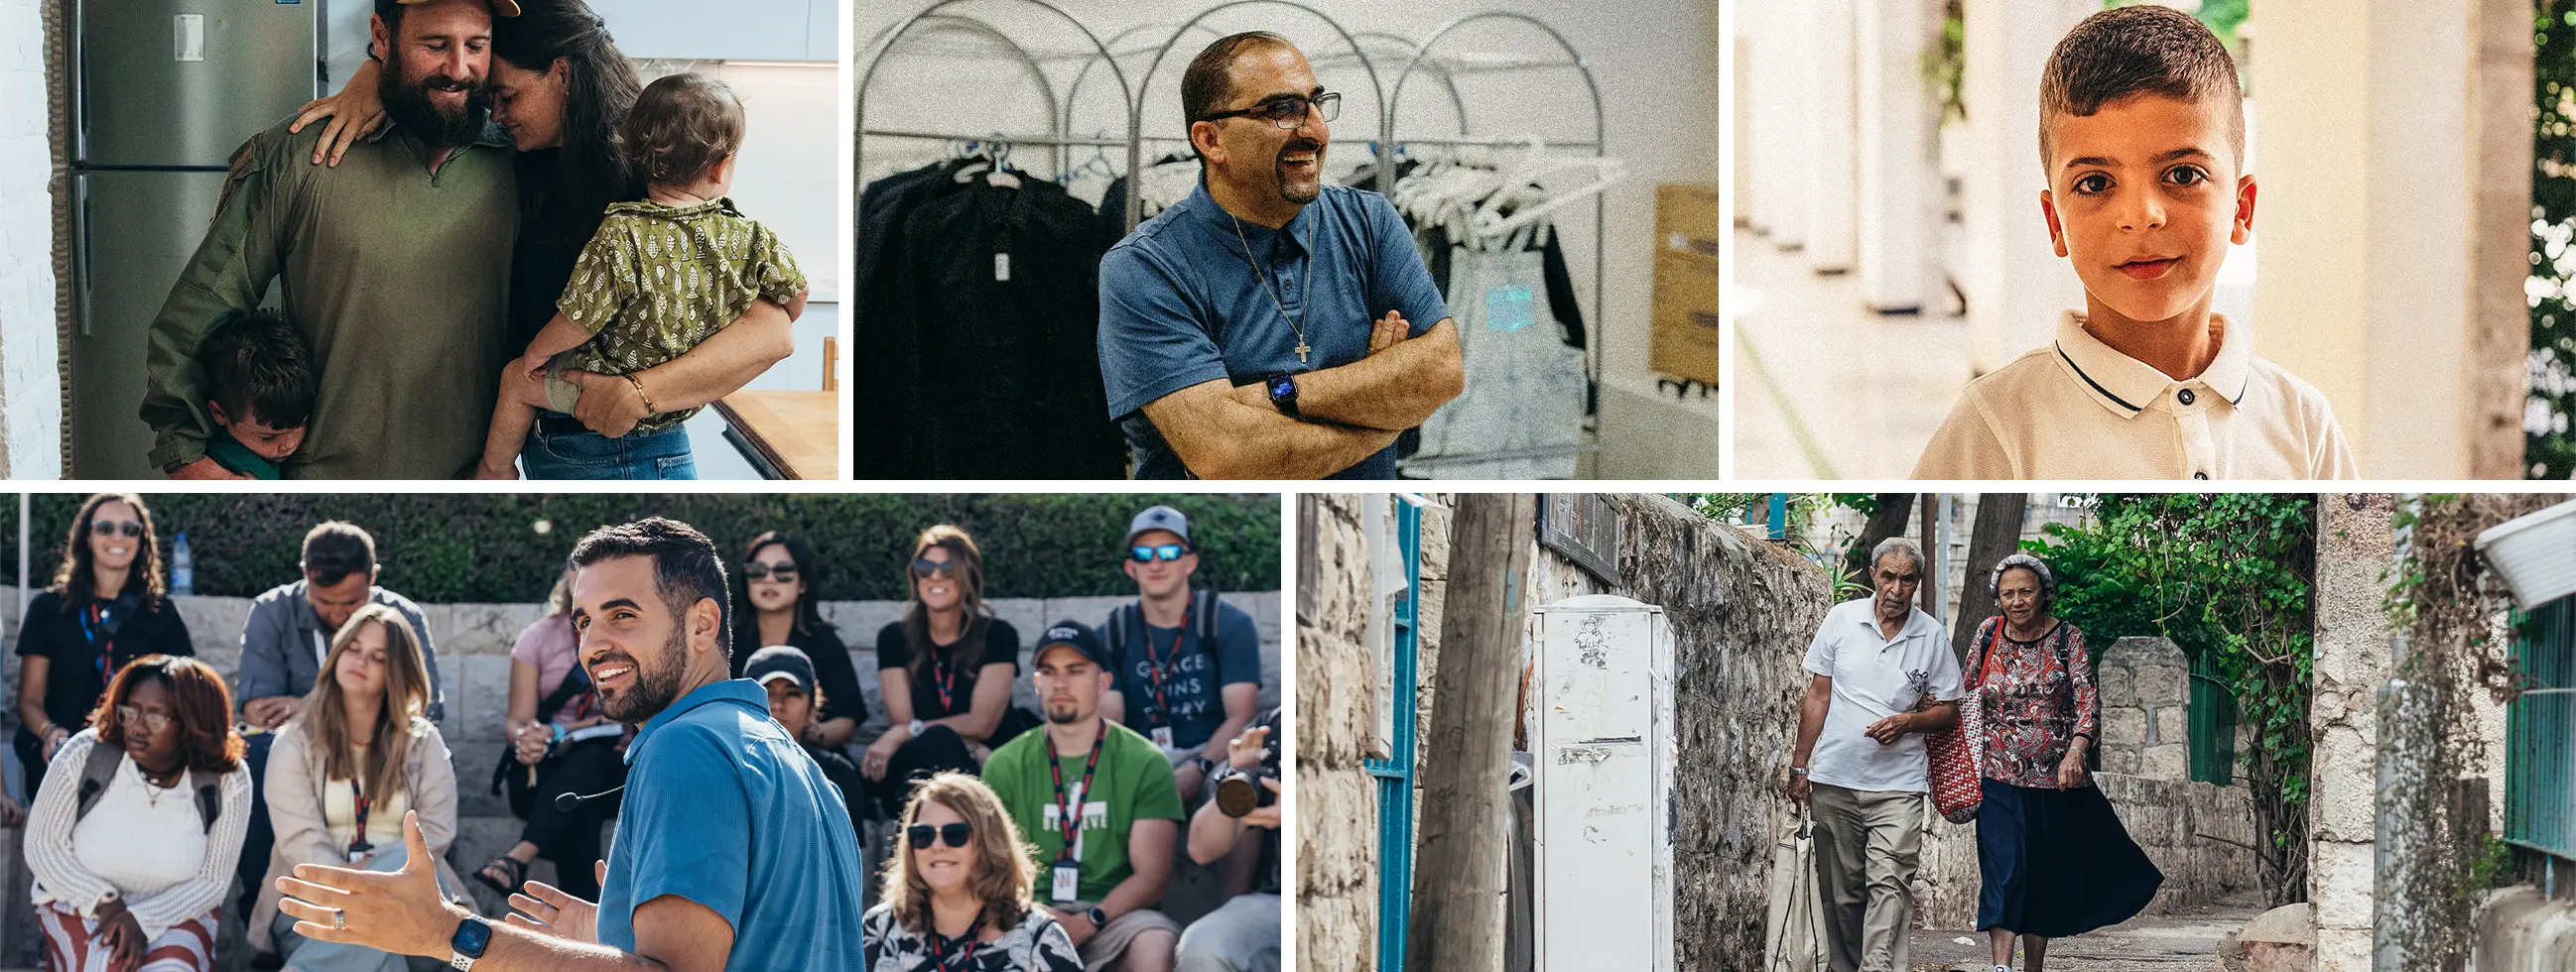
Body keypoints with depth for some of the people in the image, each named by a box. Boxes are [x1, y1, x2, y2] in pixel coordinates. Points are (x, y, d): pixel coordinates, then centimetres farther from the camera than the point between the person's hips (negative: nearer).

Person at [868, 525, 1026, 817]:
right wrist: (969, 750, -19)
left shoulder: (998, 636, 3)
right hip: (917, 776, 1)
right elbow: (901, 722, -3)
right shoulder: (894, 638, 7)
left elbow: (981, 723, -6)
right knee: (937, 742, -34)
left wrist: (906, 733, -17)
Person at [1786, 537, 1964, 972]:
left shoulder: (1931, 636, 2)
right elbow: (1817, 696, 9)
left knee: (1889, 886, -13)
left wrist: (1909, 721, -11)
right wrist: (1799, 766, 7)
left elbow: (1949, 711, 9)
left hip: (1898, 786, -1)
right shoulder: (1842, 619, 3)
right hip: (1834, 780, 2)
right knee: (1841, 892, 6)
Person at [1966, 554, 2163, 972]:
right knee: (2004, 873, -14)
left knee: (2046, 879, 8)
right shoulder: (1989, 634, 4)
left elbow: (2087, 699, -9)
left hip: (2056, 780, 0)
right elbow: (1970, 697, 15)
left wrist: (2077, 749, -25)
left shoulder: (2066, 638, -1)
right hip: (2000, 780, 0)